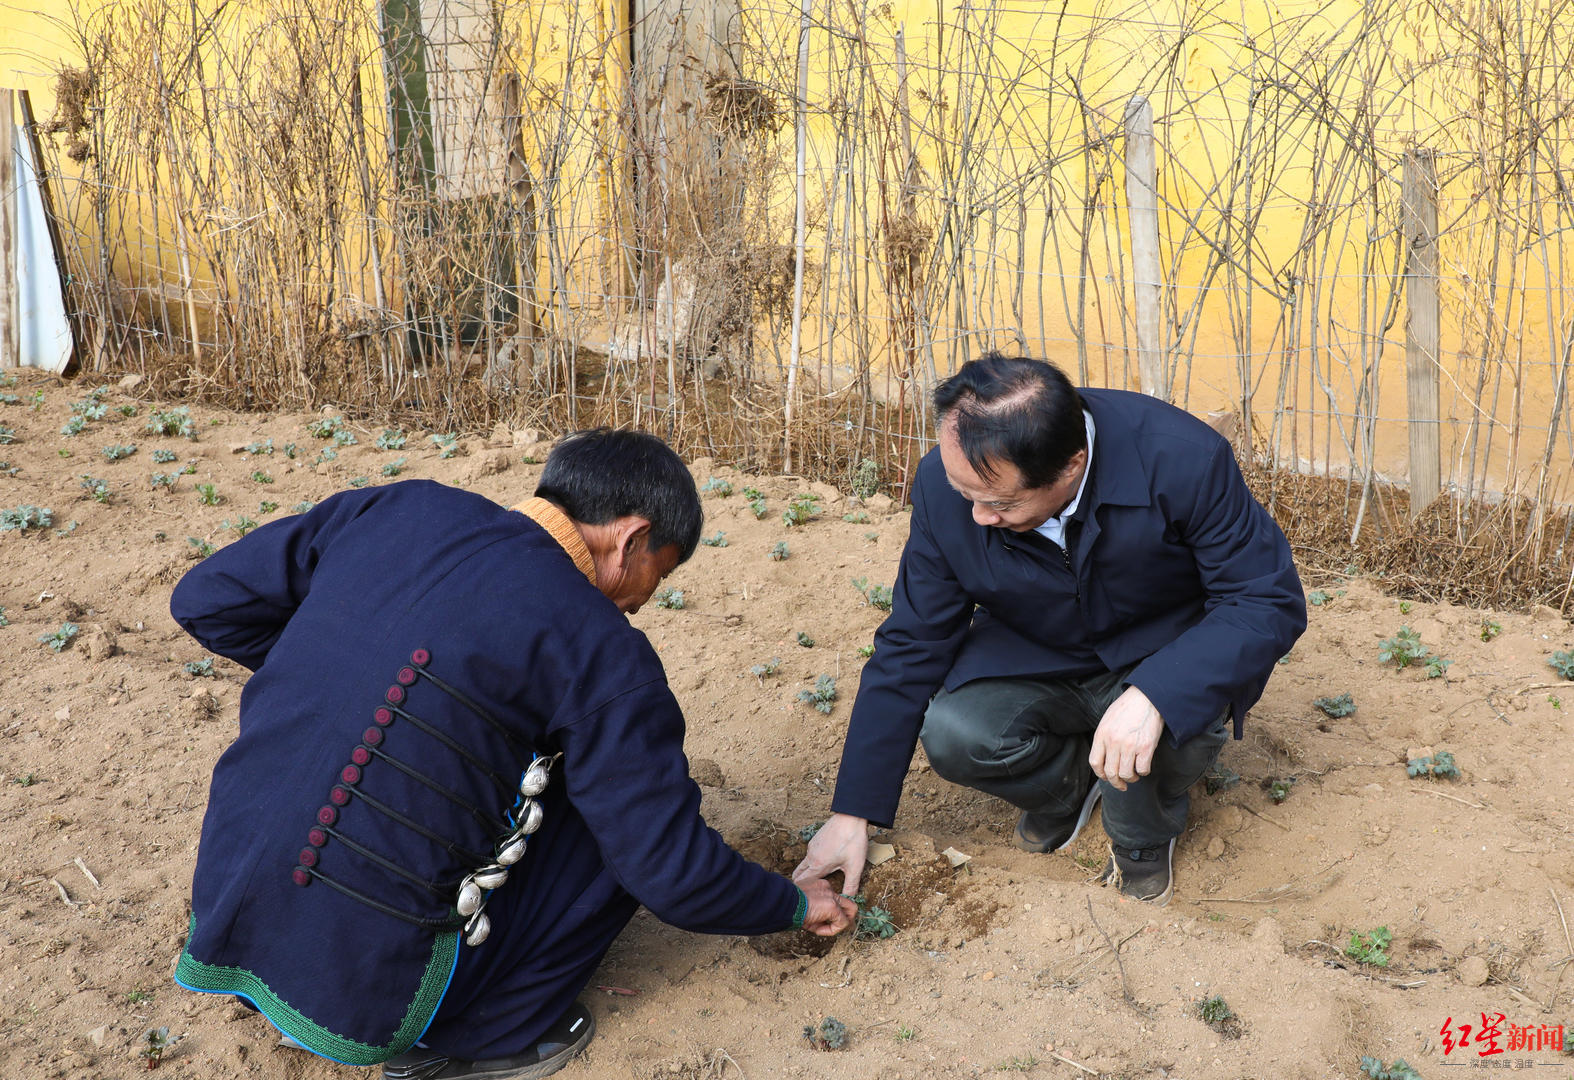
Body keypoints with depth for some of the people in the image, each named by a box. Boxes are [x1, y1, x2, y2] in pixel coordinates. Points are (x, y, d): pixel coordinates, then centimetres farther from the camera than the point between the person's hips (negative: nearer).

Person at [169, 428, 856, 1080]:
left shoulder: (397, 507, 2)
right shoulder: (602, 655, -12)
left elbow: (203, 600, 9)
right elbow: (675, 875, -8)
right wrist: (796, 906, 11)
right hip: (365, 989, -6)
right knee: (622, 819, 3)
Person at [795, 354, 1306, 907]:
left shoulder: (1185, 460, -31)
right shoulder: (946, 483, -21)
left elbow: (1272, 601, -25)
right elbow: (911, 646, -12)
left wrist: (1153, 696, -43)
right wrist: (852, 814, -11)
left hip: (1160, 658, -2)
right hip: (1034, 662, 2)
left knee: (1180, 716, -35)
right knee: (950, 736, -26)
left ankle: (1144, 835, 1)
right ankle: (1070, 779, 9)